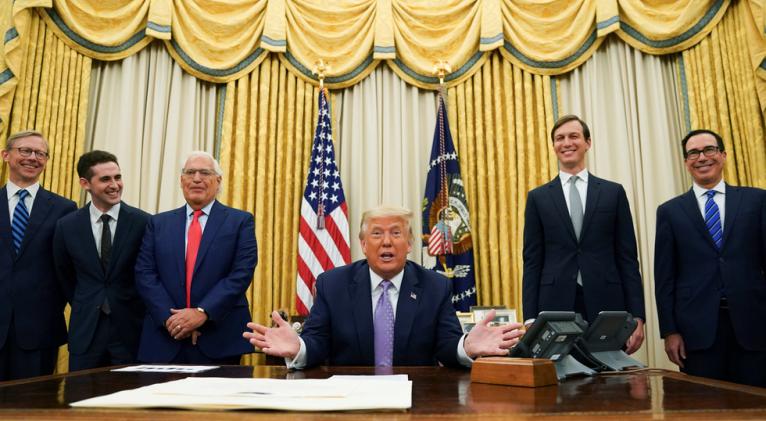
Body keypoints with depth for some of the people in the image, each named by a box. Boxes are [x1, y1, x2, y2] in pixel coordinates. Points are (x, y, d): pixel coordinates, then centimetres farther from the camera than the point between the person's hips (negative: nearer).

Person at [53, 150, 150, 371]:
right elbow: (64, 276, 14)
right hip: (85, 330, 2)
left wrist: (138, 311, 3)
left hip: (131, 328, -2)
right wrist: (84, 309, 14)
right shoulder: (67, 226, 0)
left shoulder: (143, 222, -9)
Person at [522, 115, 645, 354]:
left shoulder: (613, 192, 8)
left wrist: (637, 316, 0)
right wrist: (531, 320, -2)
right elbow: (532, 262, 4)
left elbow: (627, 258, 6)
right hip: (555, 307, 0)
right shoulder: (538, 198, 7)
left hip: (606, 307, 1)